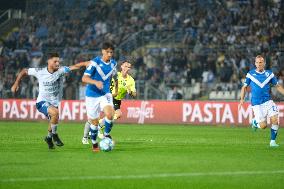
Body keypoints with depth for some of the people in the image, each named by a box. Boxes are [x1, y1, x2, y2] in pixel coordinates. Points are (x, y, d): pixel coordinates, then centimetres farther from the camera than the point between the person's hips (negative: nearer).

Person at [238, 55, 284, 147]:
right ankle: (255, 122, 28)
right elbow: (244, 87, 8)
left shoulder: (269, 74, 3)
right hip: (256, 104, -2)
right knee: (263, 126, -7)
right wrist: (242, 99, -4)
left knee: (275, 120, -14)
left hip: (268, 101, 2)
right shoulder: (250, 74, 0)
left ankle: (272, 141, 3)